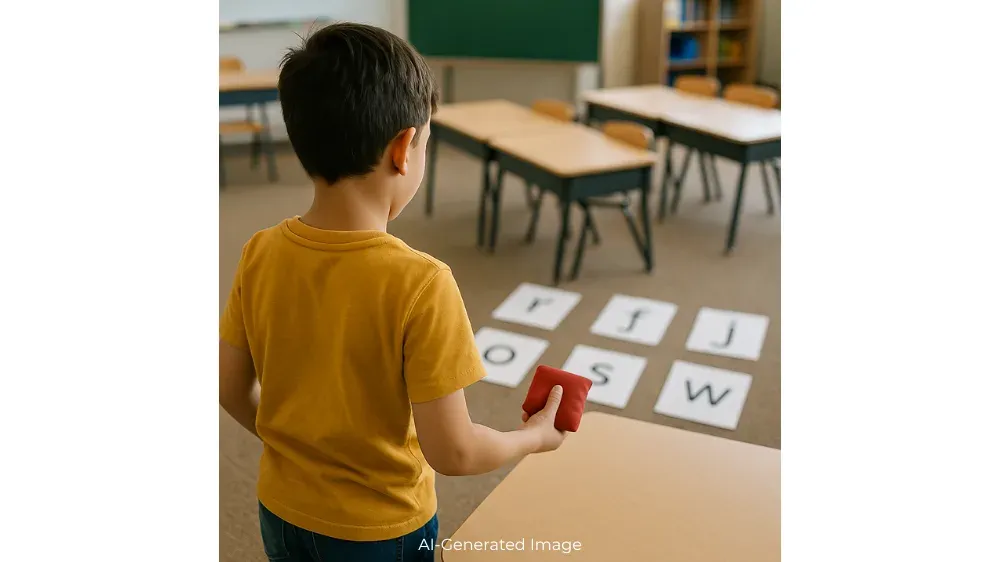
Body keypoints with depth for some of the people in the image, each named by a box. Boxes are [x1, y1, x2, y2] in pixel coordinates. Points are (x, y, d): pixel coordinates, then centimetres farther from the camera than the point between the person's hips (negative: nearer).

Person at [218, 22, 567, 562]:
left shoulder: (259, 254, -14)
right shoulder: (420, 284, -29)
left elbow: (232, 388, -2)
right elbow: (451, 452, -24)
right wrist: (534, 437, -5)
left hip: (282, 512, 4)